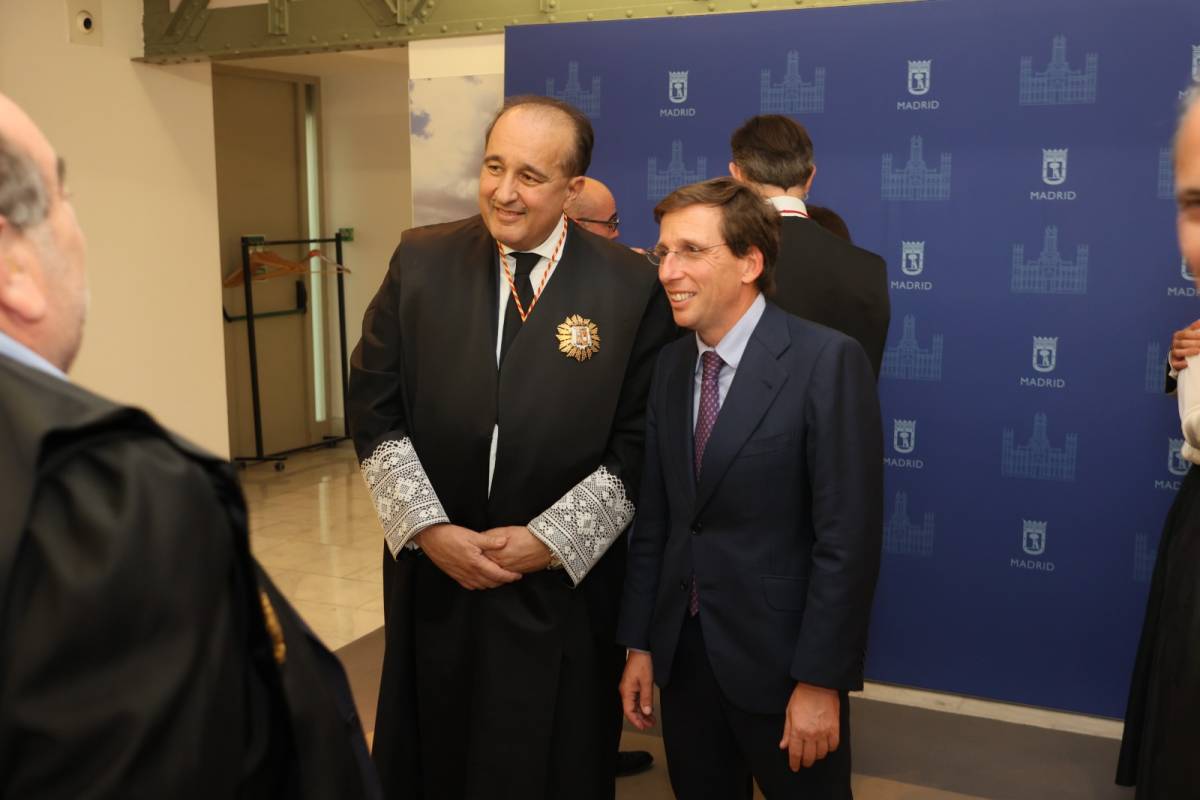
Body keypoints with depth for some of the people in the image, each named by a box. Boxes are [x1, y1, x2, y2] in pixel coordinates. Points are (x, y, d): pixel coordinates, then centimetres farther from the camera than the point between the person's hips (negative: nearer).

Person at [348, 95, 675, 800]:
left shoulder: (632, 287, -8)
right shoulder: (420, 261, -1)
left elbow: (640, 444, -8)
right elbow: (375, 410, -1)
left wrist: (548, 540, -12)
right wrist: (429, 528, -9)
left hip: (564, 589, -2)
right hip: (434, 579, 2)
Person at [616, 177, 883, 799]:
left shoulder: (827, 361, -15)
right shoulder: (670, 365, 4)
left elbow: (849, 535, -17)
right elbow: (654, 519, 6)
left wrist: (820, 680, -17)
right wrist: (639, 644, 5)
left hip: (779, 655, -5)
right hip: (682, 651, 5)